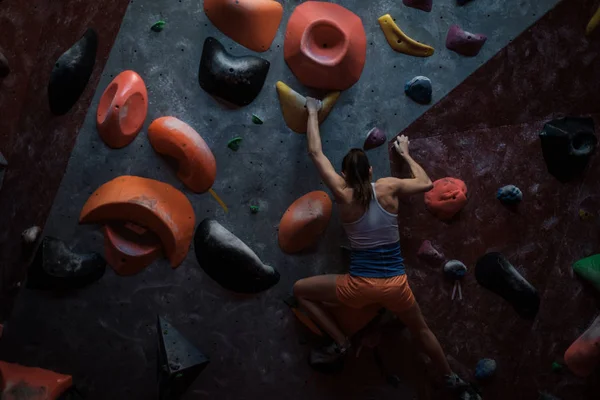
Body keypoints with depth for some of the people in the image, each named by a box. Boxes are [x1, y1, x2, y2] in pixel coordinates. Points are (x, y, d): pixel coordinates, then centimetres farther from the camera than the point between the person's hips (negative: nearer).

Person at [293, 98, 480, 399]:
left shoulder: (343, 195, -8)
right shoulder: (389, 188, -4)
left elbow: (315, 152, 0)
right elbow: (426, 183, 14)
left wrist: (313, 112, 12)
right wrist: (406, 153, 27)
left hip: (360, 286, -3)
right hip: (396, 284, 3)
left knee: (300, 289, 17)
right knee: (421, 332, 31)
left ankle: (340, 343, 13)